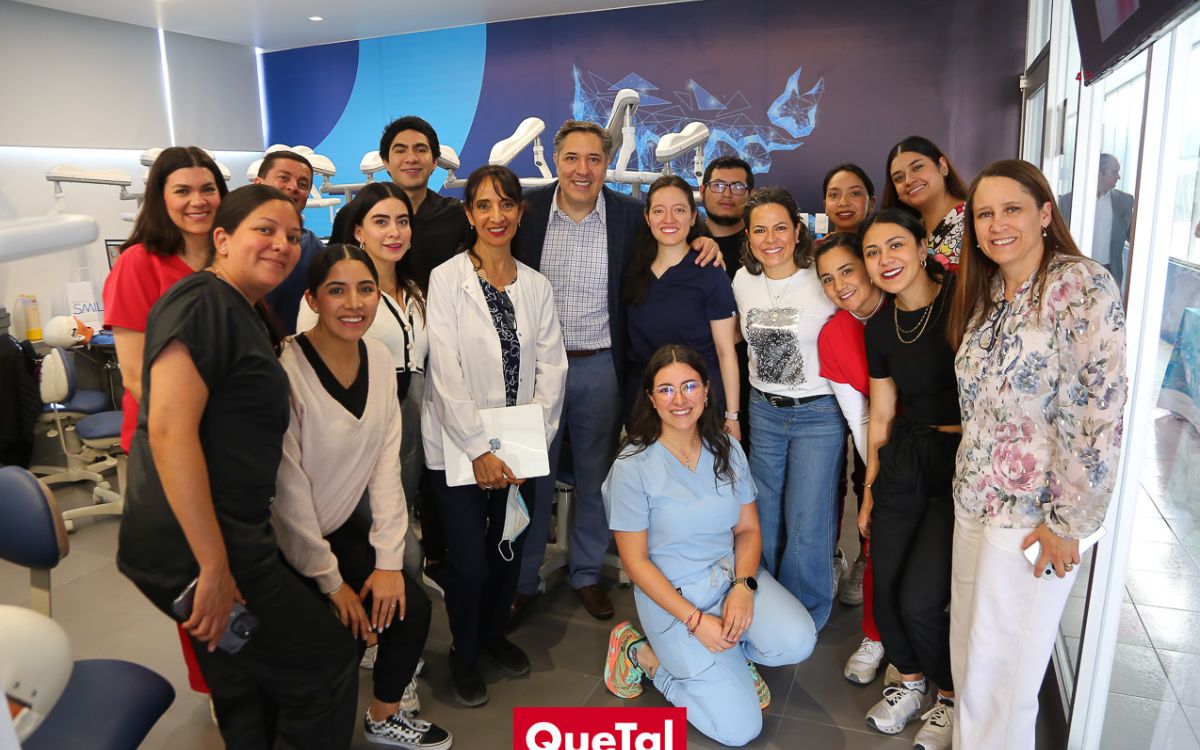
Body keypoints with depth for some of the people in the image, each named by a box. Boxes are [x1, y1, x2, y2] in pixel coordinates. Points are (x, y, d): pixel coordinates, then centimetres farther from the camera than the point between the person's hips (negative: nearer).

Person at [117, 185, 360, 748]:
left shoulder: (247, 315, 16)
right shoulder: (200, 301, -14)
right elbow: (169, 429, -24)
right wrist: (214, 566, -24)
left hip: (229, 538, 10)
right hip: (197, 550, -9)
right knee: (328, 662, 3)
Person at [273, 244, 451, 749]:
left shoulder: (379, 358, -5)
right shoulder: (287, 371, -24)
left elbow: (387, 461, -5)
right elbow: (287, 489, -21)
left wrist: (388, 557, -8)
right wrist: (330, 580, -14)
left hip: (349, 527, 6)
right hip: (290, 544, -5)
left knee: (411, 610, -3)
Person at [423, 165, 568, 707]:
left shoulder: (536, 285, 5)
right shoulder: (446, 279, -8)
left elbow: (551, 367, 2)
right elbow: (446, 372, -13)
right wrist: (479, 451, -15)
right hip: (460, 446, -4)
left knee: (510, 550, 14)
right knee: (469, 561, 0)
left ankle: (494, 633, 40)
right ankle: (464, 654, 27)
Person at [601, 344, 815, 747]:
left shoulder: (727, 449, -2)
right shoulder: (633, 466, -16)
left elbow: (748, 529, 4)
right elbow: (635, 560, -11)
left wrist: (743, 586, -16)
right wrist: (695, 620, -16)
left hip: (733, 575, 5)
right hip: (672, 594, -4)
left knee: (797, 642, -23)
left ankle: (732, 652, 9)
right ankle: (645, 655, 11)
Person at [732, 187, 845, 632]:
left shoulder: (823, 279, -13)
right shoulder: (743, 281, 2)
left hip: (818, 414, -4)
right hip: (763, 411, 5)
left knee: (807, 529, -1)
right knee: (766, 521, 14)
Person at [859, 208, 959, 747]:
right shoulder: (880, 327, 6)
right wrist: (870, 492, 17)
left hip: (966, 461, -5)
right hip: (904, 460, 5)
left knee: (920, 600, -5)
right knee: (885, 587, 7)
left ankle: (952, 697, 27)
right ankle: (910, 682, 37)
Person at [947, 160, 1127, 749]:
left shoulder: (1083, 287, -14)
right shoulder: (984, 294, 8)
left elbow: (1103, 412, -17)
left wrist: (1069, 522, -16)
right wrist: (970, 480, 11)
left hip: (1034, 516, -7)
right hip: (974, 499, 7)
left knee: (1000, 668, 6)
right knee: (969, 647, 18)